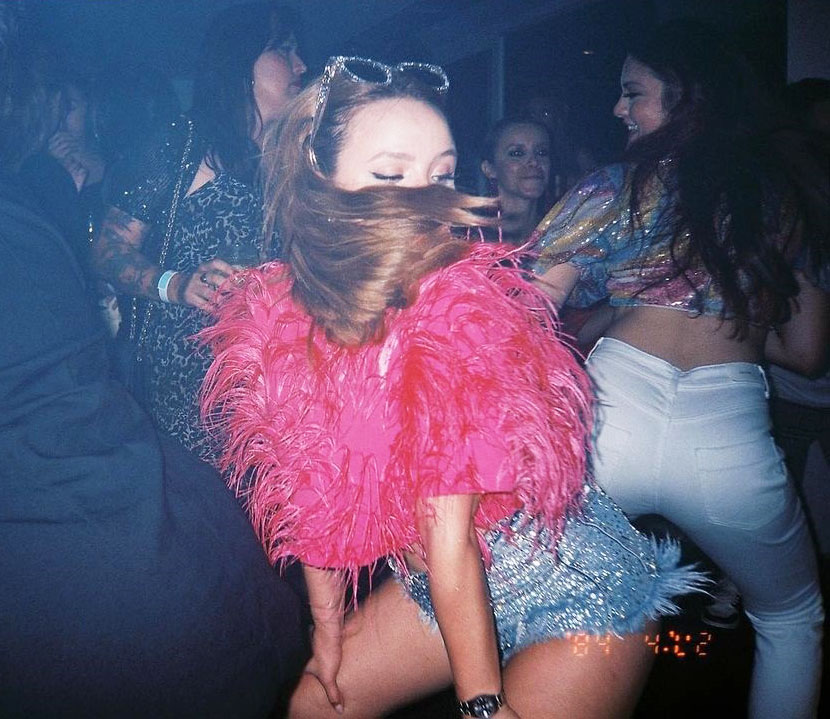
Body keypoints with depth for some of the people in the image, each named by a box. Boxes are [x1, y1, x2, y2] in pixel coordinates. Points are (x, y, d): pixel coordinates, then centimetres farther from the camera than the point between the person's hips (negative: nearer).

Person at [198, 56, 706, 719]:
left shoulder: (459, 310, -26)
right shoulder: (273, 315, -10)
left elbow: (448, 539, -25)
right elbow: (312, 487, 0)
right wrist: (327, 624, 7)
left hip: (576, 592, -5)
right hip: (431, 589, 6)